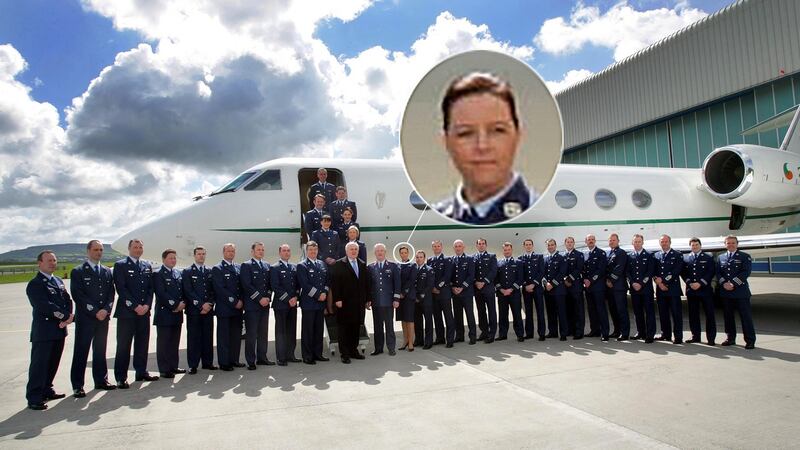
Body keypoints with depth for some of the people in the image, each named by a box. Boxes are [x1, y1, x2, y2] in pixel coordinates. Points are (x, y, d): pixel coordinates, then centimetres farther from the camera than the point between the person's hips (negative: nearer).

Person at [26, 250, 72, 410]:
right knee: (39, 364, -3)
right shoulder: (35, 284, -9)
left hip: (59, 330, 8)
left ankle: (46, 391, 27)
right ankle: (33, 398, 4)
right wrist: (65, 317, -15)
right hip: (43, 331, -8)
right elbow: (45, 306, -19)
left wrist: (68, 317, -7)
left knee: (53, 363, 15)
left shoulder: (58, 281, 16)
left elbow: (68, 300, 11)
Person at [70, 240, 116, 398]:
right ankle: (77, 386, 6)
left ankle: (101, 380, 20)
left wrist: (105, 310, -8)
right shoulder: (77, 272, -2)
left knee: (100, 351, 12)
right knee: (81, 352, 0)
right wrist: (95, 312, -14)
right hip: (85, 318, -4)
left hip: (103, 317, 5)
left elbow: (111, 293, 9)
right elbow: (77, 295, -10)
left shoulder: (107, 271, 12)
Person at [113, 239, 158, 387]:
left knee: (143, 344, 11)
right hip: (126, 312, -5)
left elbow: (150, 288, 10)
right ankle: (121, 378, 5)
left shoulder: (147, 266, 14)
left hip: (144, 311, 5)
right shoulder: (120, 265, -2)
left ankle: (141, 372, 21)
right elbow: (121, 288, -10)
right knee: (123, 346, -1)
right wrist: (135, 306, -14)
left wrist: (146, 305, -5)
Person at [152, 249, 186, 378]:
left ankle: (173, 366, 21)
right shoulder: (158, 274, -8)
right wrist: (175, 305, -16)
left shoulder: (178, 273, 14)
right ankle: (164, 369, 6)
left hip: (177, 314, 7)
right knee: (163, 342, 0)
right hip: (164, 313, -7)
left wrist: (183, 303, -4)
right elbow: (161, 294, -16)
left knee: (175, 342, 12)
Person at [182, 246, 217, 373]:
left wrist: (209, 304, -5)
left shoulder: (210, 272, 14)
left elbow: (213, 290, 10)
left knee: (208, 337, 6)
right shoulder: (187, 272, 3)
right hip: (193, 310, -3)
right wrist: (201, 305, -12)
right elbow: (188, 291, -6)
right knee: (193, 338, -2)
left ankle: (208, 362, 13)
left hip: (208, 309, 3)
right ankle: (193, 365, 3)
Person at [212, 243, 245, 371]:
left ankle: (234, 360, 19)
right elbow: (220, 289, -12)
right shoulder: (217, 269, -5)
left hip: (237, 308, 6)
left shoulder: (239, 268, 13)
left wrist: (241, 301, -1)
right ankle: (224, 363, 8)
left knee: (236, 335, 9)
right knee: (224, 336, 1)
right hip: (224, 308, -6)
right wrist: (234, 302, -14)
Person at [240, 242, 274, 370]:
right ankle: (251, 361, 3)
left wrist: (268, 297, -1)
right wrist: (259, 298, -14)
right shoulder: (246, 265, -3)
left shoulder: (267, 265, 15)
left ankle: (262, 358, 19)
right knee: (251, 334, -3)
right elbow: (247, 285, -11)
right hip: (251, 305, -6)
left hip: (265, 304, 6)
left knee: (263, 333, 10)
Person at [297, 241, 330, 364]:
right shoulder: (302, 266, -5)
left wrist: (324, 293, -3)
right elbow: (305, 285, -13)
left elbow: (327, 281, 14)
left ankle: (317, 353, 20)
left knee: (319, 329, 11)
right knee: (307, 330, 1)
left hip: (321, 302, 6)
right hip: (308, 302, -6)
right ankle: (307, 356, 8)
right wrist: (317, 295, -14)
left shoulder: (323, 264, 14)